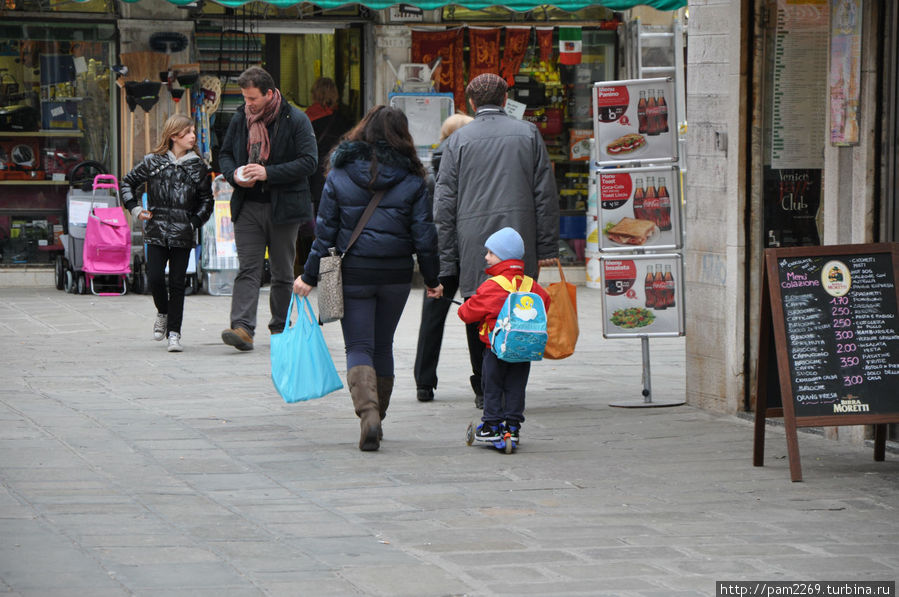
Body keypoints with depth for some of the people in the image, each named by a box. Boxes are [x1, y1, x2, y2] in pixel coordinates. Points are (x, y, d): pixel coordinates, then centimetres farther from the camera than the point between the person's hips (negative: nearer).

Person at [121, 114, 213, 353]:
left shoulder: (198, 167, 4)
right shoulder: (153, 162, 2)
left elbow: (206, 200, 10)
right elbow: (128, 182, 15)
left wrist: (194, 223, -3)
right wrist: (135, 209, 5)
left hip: (183, 235, 0)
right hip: (156, 231, 0)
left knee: (177, 283, -1)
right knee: (155, 278, -6)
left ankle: (174, 332, 5)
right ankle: (162, 312, 24)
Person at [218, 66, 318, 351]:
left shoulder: (295, 120, -6)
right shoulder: (240, 119, 8)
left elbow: (309, 161, -12)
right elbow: (225, 154, 20)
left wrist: (268, 173, -20)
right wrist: (234, 175, -4)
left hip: (283, 207, -2)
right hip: (248, 207, 3)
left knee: (283, 272, 8)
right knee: (248, 269, -8)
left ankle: (280, 326, 20)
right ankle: (242, 327, -17)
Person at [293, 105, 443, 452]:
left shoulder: (340, 175, -3)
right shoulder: (412, 180, -3)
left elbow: (325, 229, -2)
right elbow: (424, 235, -1)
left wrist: (310, 276, 5)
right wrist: (432, 279, 10)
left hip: (353, 274, -1)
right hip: (397, 275, 1)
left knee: (358, 346, 0)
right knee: (383, 346, 16)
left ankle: (368, 413, -21)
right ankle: (377, 416, 24)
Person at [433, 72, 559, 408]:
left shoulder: (458, 141, 4)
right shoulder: (528, 134, 7)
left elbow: (444, 204, 2)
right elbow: (546, 195, 5)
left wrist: (446, 260, 4)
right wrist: (547, 247, 8)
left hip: (474, 242, 0)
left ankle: (484, 389, 9)